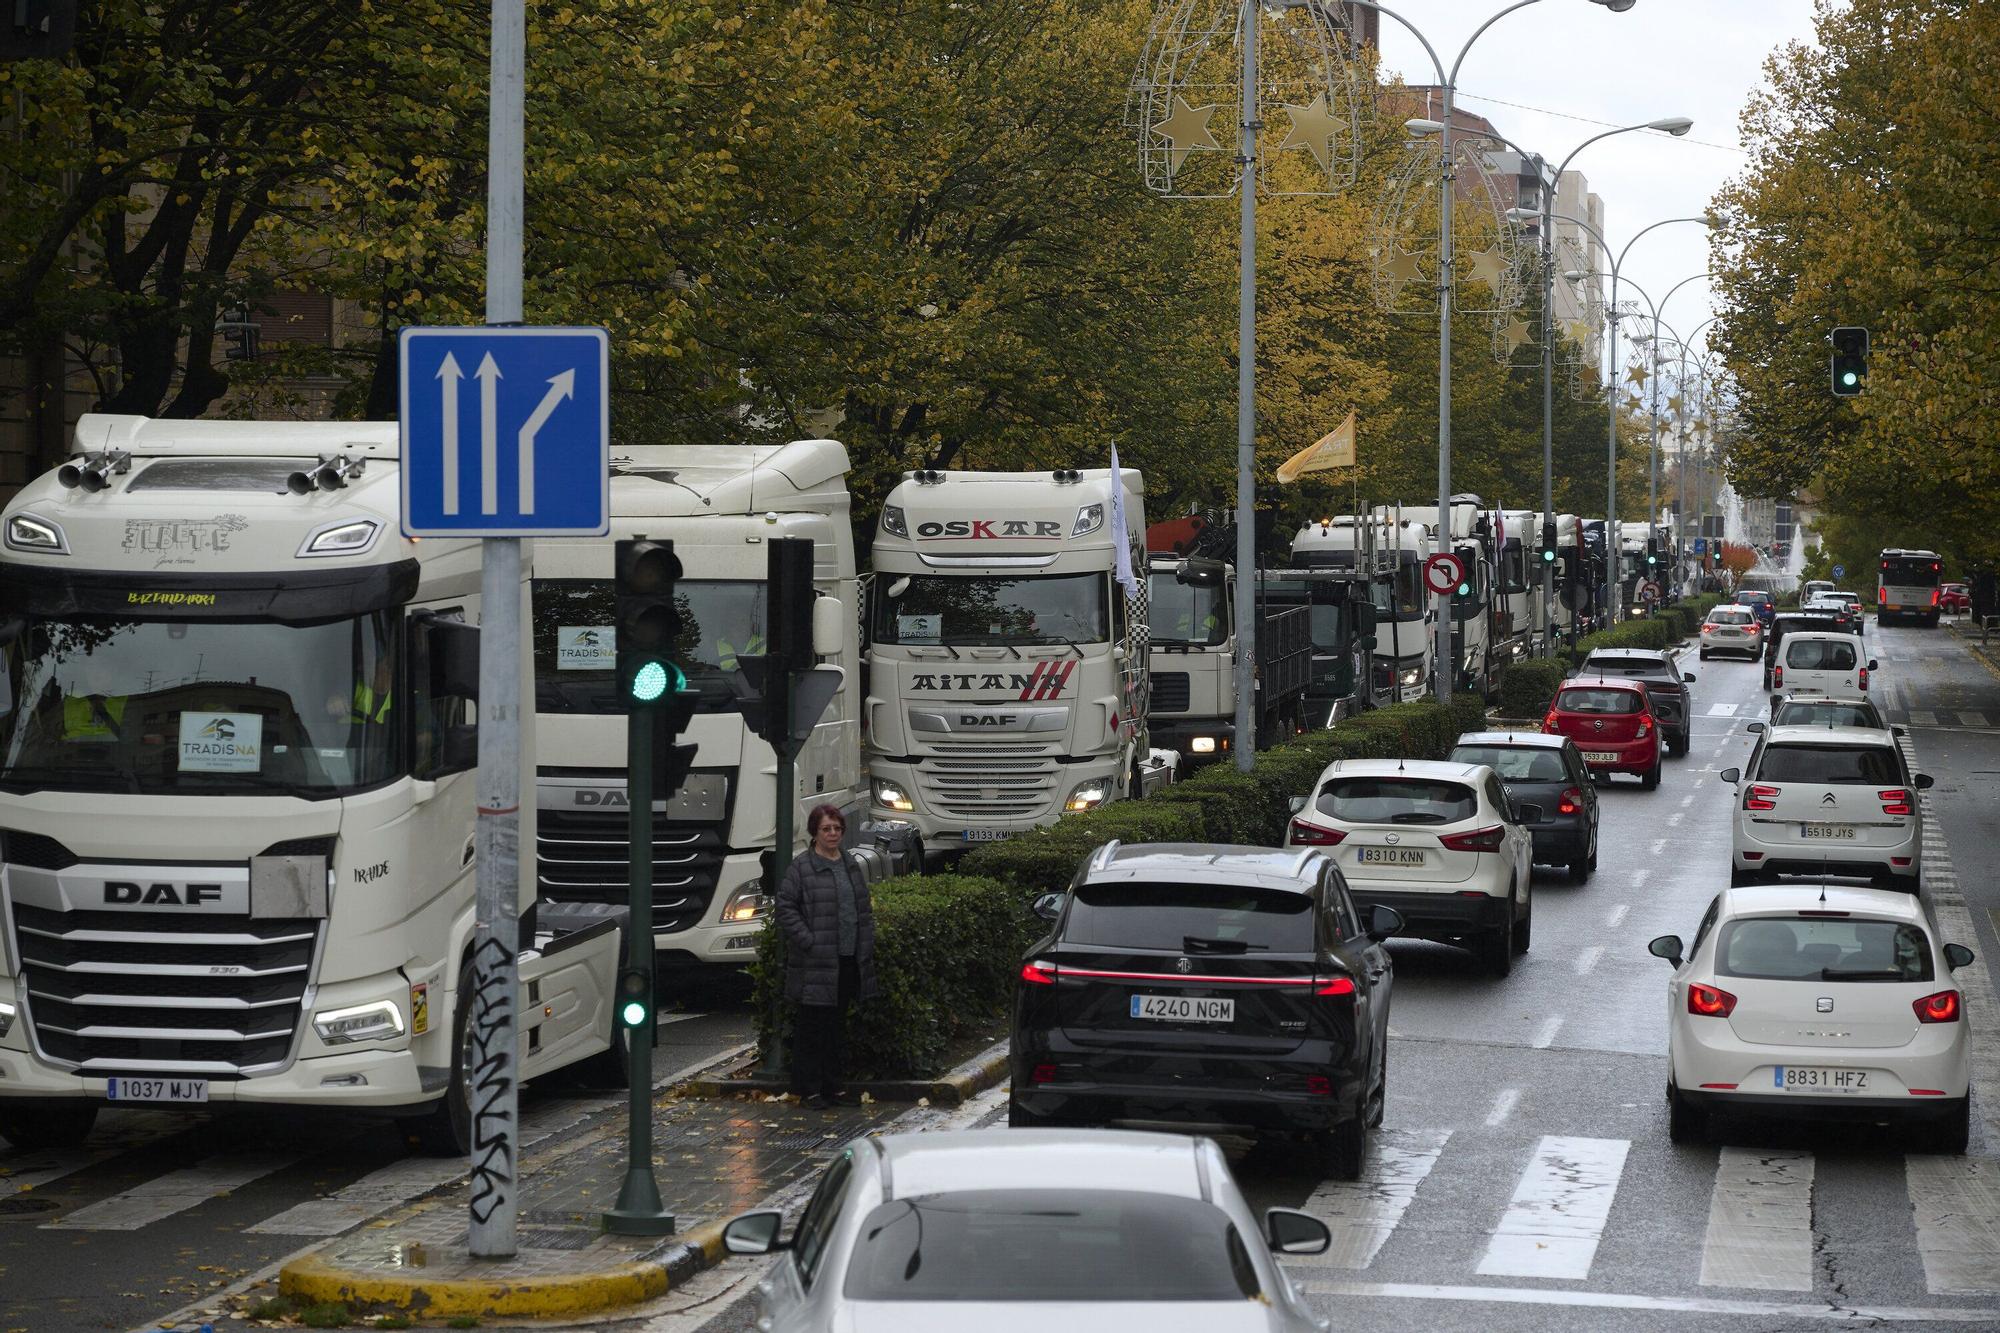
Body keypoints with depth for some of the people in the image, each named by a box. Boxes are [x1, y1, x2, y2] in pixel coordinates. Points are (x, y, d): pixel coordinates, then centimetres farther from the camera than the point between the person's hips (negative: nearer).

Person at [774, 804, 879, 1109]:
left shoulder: (850, 866, 14)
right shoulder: (801, 867, -7)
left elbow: (864, 909, 21)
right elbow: (785, 909, -11)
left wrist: (867, 944, 10)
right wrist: (809, 943, -17)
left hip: (848, 962, 7)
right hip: (816, 964, -7)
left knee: (835, 1025, 13)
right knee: (811, 1025, -1)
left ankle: (832, 1085, 20)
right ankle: (809, 1088, 5)